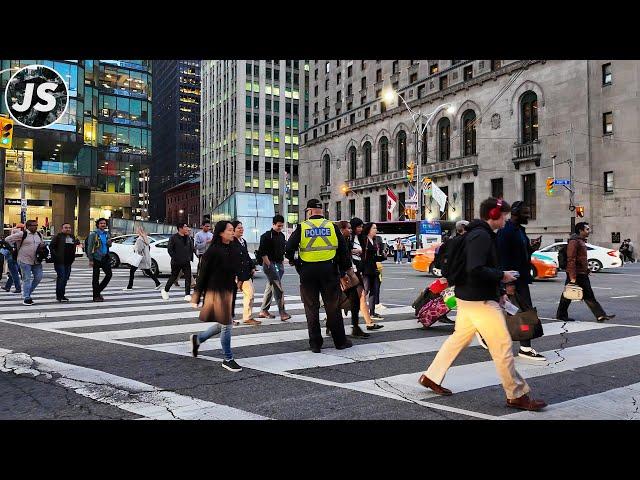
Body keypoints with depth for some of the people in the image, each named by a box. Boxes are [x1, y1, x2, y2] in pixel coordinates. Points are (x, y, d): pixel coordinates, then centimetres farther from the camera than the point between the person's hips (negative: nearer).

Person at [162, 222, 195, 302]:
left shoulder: (188, 238, 9)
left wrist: (190, 257, 7)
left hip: (186, 262, 4)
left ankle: (187, 294, 2)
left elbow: (191, 248, 17)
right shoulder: (173, 237, -7)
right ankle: (165, 290, 29)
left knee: (188, 278, -3)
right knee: (173, 277, 8)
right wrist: (174, 258, -13)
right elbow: (169, 249, -8)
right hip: (176, 262, -4)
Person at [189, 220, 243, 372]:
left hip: (229, 291, 8)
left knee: (222, 325, 16)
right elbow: (203, 274, -11)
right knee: (226, 325, -3)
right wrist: (197, 297, -9)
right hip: (215, 291, -8)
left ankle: (198, 339, 39)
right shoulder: (213, 251, -14)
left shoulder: (233, 250, 6)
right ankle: (228, 359, 12)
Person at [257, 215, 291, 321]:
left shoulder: (282, 236, 14)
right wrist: (269, 264, -15)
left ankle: (263, 311, 21)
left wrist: (282, 263, 17)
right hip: (270, 264, -8)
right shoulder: (267, 236, -9)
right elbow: (262, 252, -13)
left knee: (270, 287, 13)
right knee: (278, 289, -12)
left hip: (279, 264, 8)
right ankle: (282, 312, -11)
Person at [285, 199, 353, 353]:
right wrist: (343, 270, 11)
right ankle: (340, 341, 18)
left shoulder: (302, 227, -1)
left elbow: (289, 249, -7)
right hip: (329, 271, 1)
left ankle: (315, 344, 12)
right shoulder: (332, 226, 3)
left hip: (308, 272, -1)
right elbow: (343, 249, 3)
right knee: (333, 307, 11)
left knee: (312, 309, 8)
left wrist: (294, 262, 11)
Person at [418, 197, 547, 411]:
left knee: (458, 338, 18)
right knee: (503, 346, -2)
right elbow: (475, 270, -29)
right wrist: (502, 275, -15)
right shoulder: (481, 236, -18)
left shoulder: (479, 234, 15)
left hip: (468, 298, 11)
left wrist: (497, 293, 14)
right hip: (480, 301, -11)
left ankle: (431, 376, 26)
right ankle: (517, 395, 9)